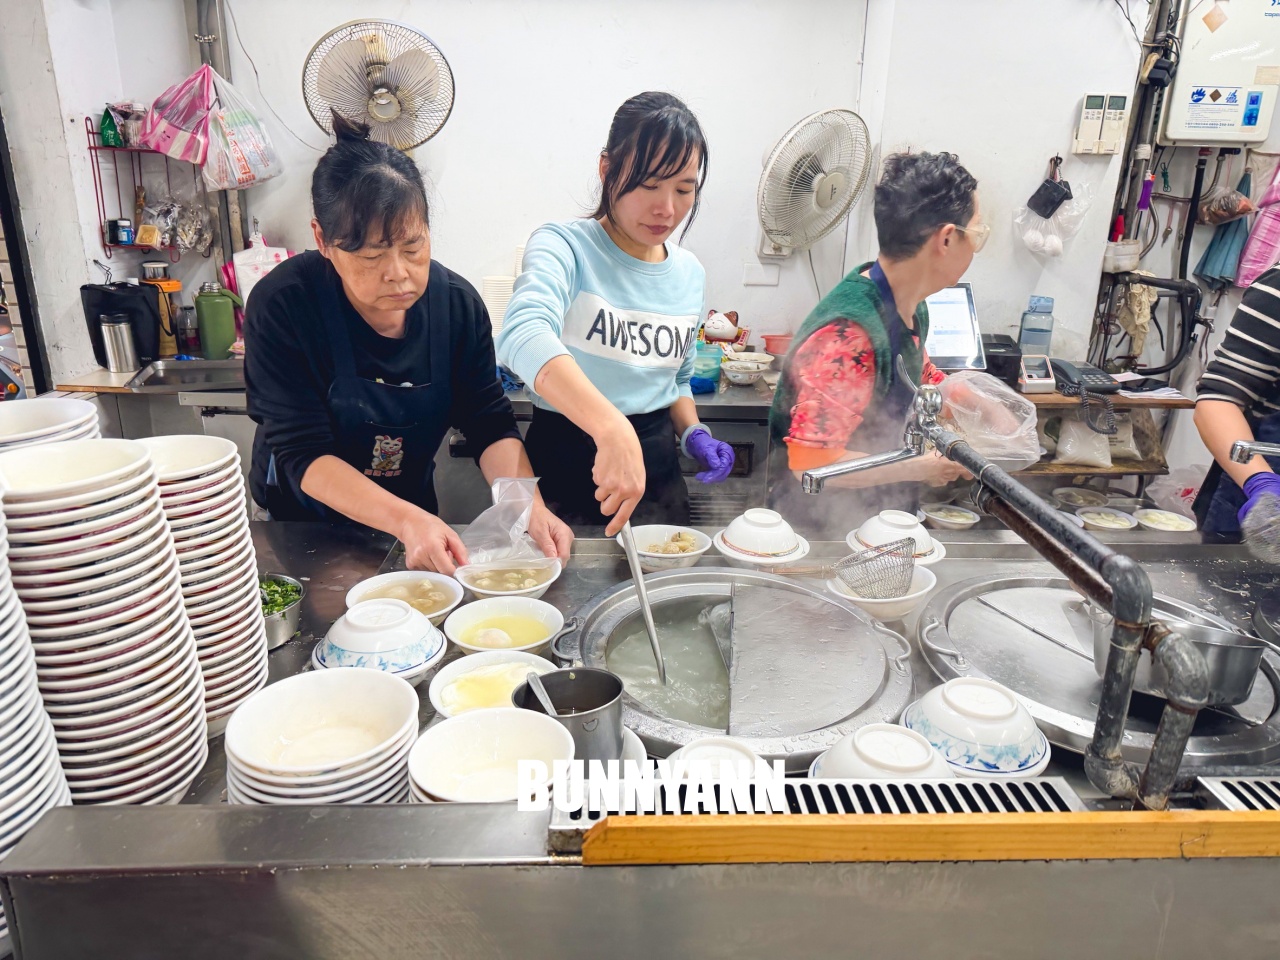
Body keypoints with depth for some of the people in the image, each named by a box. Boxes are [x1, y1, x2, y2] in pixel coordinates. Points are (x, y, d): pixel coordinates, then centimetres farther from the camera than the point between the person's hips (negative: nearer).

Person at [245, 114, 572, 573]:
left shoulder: (457, 303, -10)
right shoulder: (281, 306, -20)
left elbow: (491, 425, -10)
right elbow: (303, 455, -23)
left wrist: (531, 508, -29)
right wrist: (408, 521, -37)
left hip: (414, 510, 2)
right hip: (301, 526, -2)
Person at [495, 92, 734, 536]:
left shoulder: (691, 273, 4)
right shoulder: (564, 246, -15)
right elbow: (525, 335, -36)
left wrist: (692, 433, -2)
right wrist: (612, 428, -50)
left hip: (657, 470, 6)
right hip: (565, 464, -5)